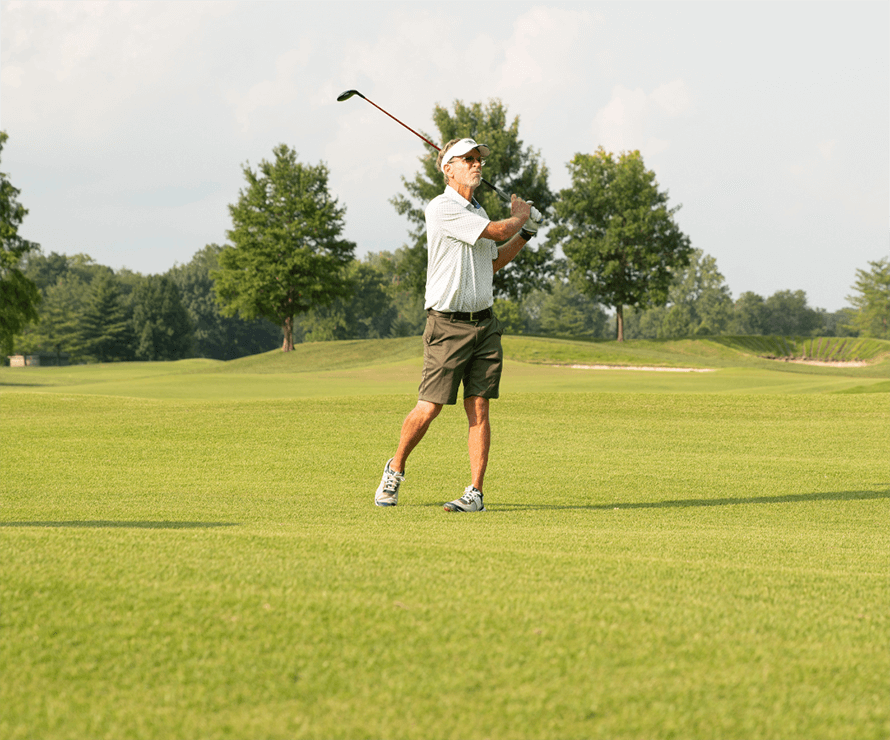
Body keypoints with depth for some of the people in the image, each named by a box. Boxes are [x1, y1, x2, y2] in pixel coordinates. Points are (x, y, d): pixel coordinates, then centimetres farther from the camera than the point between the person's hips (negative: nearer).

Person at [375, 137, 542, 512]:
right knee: (429, 408, -4)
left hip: (484, 323, 7)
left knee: (478, 407, 0)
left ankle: (475, 492, 0)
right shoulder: (442, 208, -12)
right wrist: (520, 215, 6)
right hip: (448, 324, -7)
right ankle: (395, 468, 19)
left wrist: (525, 234, 20)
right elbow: (499, 231, -15)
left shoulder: (477, 212, 16)